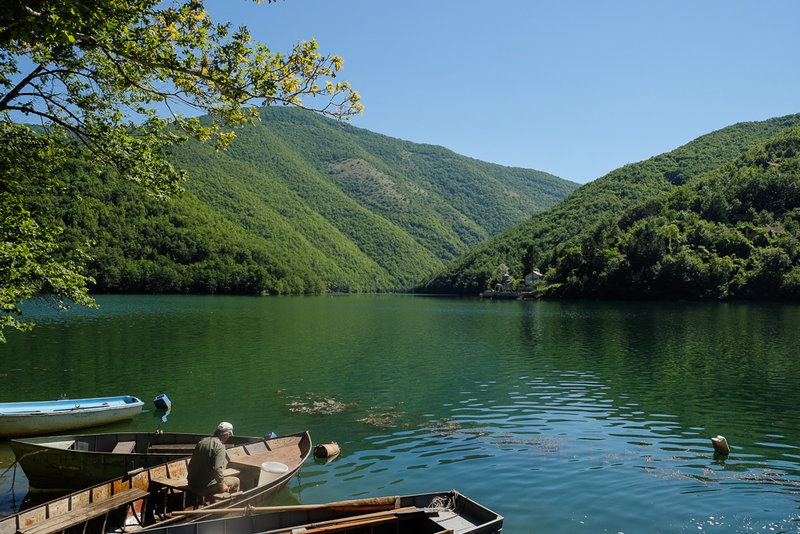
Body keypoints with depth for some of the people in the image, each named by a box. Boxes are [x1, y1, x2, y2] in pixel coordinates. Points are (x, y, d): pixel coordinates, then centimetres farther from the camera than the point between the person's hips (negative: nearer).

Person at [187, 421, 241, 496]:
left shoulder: (202, 441, 8)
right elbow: (217, 468, -26)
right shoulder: (220, 446, -16)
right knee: (236, 481, 4)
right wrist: (222, 484, -12)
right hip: (204, 488, -8)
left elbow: (191, 463, 16)